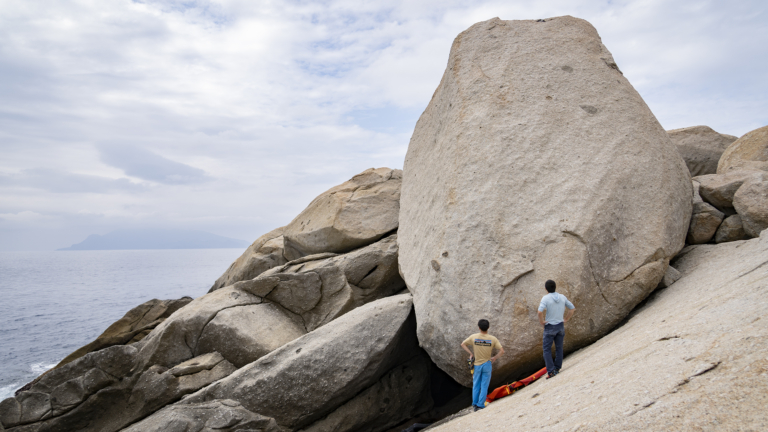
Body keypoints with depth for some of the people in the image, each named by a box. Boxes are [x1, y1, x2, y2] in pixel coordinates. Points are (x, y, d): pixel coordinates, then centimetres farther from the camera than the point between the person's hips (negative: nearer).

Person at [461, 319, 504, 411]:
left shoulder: (474, 337, -9)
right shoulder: (493, 339, -12)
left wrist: (471, 353, 4)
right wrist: (494, 358, -1)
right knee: (484, 386, 8)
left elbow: (463, 344, -1)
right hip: (487, 364, -1)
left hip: (477, 365, 1)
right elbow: (502, 351, -14)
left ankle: (475, 404, 20)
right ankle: (480, 405, 9)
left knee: (476, 385, 15)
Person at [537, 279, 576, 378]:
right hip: (560, 326, 5)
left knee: (547, 349, 3)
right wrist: (565, 319, 12)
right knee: (559, 348, 15)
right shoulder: (562, 297, 2)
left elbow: (540, 312, -28)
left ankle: (551, 371, -3)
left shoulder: (545, 298, -15)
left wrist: (542, 321, -12)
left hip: (550, 327, -5)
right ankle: (557, 368, 23)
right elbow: (573, 309, 9)